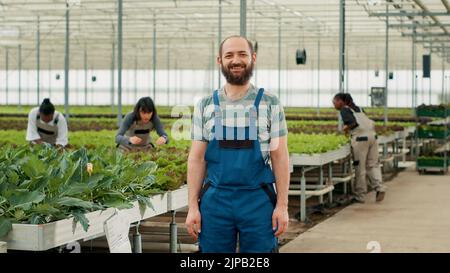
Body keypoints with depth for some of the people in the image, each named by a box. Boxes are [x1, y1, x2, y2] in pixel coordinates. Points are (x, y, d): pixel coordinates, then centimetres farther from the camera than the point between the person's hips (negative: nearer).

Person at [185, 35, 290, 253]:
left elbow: (279, 157, 1)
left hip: (258, 201, -1)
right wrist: (193, 207, 0)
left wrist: (282, 205, -5)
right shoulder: (205, 106, 6)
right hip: (215, 200, 2)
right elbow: (196, 159, 6)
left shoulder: (270, 104, 2)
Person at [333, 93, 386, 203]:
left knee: (359, 167, 2)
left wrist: (346, 128, 3)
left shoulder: (344, 110, 0)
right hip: (372, 135, 7)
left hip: (360, 137, -7)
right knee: (372, 164, 12)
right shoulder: (357, 108, 23)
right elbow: (371, 123, 18)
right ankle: (380, 187, -5)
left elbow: (353, 123, -16)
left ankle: (360, 196, 8)